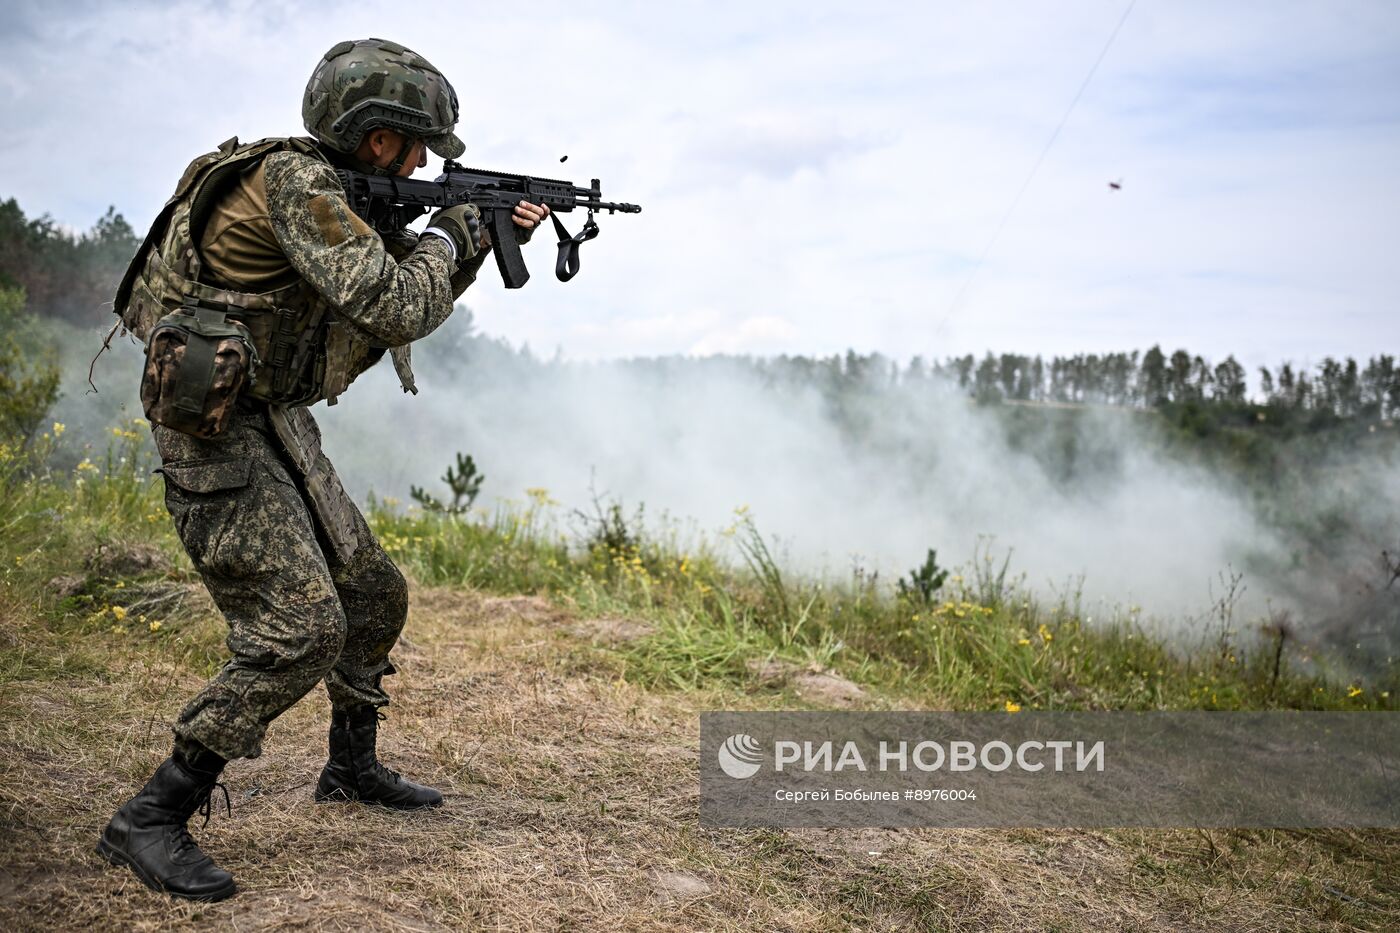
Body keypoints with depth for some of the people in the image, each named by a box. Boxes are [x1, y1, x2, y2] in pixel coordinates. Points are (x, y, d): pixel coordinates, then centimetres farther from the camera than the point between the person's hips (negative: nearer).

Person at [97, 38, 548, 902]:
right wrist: (443, 237, -7)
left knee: (375, 595, 14)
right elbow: (395, 308, -26)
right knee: (302, 629, -15)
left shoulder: (348, 195, 11)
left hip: (278, 425, 10)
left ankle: (353, 766, 33)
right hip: (218, 432, -10)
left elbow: (413, 302, 22)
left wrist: (485, 240, 13)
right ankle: (150, 820, -5)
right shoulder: (294, 180, -19)